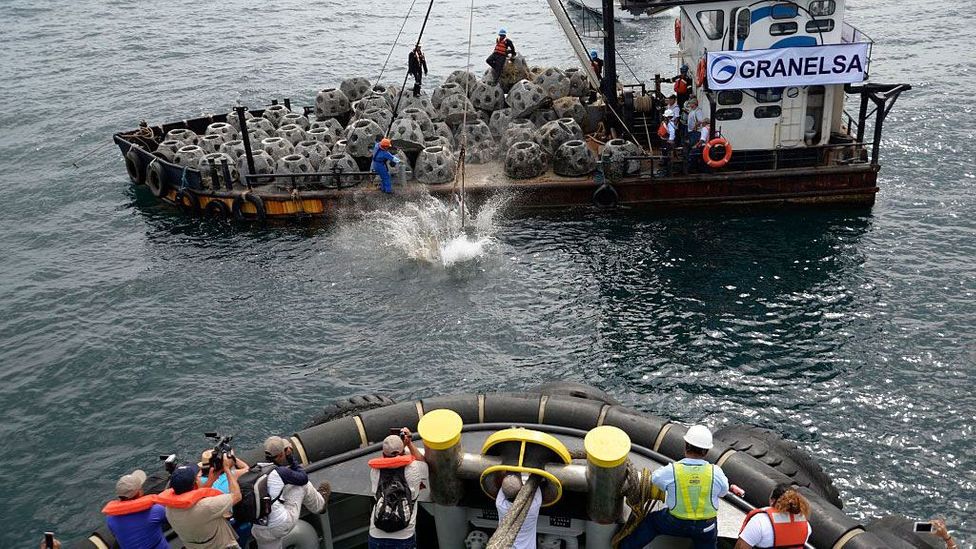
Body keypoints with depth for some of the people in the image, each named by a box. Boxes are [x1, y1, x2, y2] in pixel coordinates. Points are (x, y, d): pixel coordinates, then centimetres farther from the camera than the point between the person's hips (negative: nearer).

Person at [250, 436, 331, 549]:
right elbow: (303, 478, 3)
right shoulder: (280, 472, -14)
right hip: (281, 525, -5)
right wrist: (291, 458, 12)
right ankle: (320, 504, 38)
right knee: (303, 485, 10)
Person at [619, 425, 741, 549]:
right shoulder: (716, 472, -19)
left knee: (650, 522, 24)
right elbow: (723, 491, 1)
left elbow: (653, 479, 0)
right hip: (706, 527, 1)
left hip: (675, 523, -1)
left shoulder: (670, 471, -21)